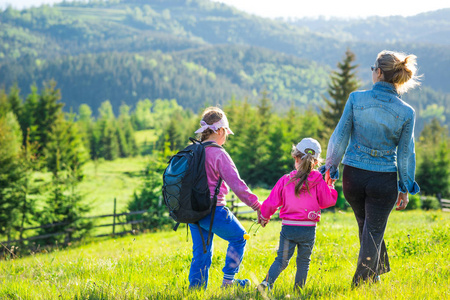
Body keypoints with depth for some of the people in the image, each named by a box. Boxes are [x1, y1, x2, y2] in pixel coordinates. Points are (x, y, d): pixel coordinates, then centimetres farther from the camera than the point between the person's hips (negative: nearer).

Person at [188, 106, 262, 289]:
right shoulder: (218, 154, -15)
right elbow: (236, 184, -17)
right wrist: (257, 206, -11)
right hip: (213, 210, -7)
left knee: (201, 254, 14)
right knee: (238, 237, 15)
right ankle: (228, 281, 16)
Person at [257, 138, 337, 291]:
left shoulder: (285, 180, -4)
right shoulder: (318, 182, -7)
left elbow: (272, 202, 2)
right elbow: (328, 200, 0)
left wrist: (264, 216, 20)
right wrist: (330, 187, 18)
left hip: (288, 227, 0)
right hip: (308, 229, 0)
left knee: (281, 260, 7)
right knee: (303, 261, 15)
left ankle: (267, 282, -13)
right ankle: (298, 289, 17)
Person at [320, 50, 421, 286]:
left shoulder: (356, 98, -9)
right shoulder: (406, 112, -8)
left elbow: (341, 136, -4)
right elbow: (405, 153, -2)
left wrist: (331, 167, 8)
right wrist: (405, 188, 7)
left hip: (353, 175, 2)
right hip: (383, 179, -2)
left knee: (365, 225, 25)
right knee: (373, 232, 10)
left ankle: (374, 274, 40)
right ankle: (362, 284, 10)